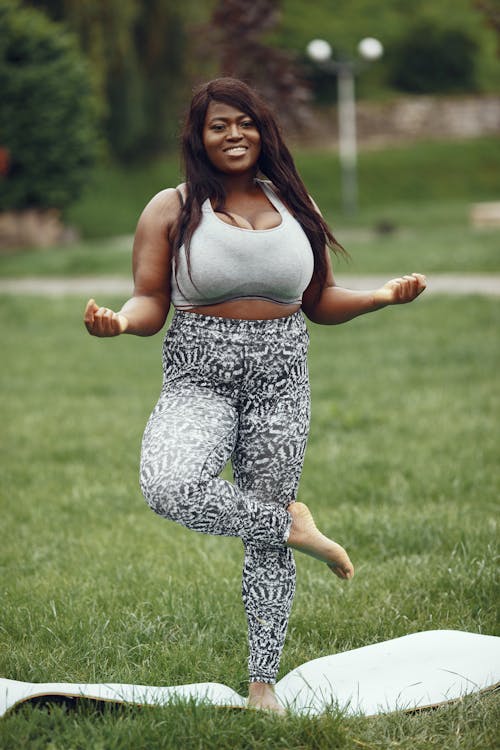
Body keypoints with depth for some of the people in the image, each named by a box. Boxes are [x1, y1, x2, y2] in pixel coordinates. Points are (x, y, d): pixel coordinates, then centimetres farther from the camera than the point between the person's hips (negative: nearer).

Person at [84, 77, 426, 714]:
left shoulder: (294, 207, 10)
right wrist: (121, 321, -22)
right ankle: (291, 524, -7)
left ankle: (263, 684, 16)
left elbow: (319, 303, 16)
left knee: (266, 541, 4)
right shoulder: (172, 210, 1)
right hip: (198, 379, -2)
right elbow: (152, 303, 1)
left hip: (280, 380, 2)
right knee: (169, 489, -31)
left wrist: (381, 297, -1)